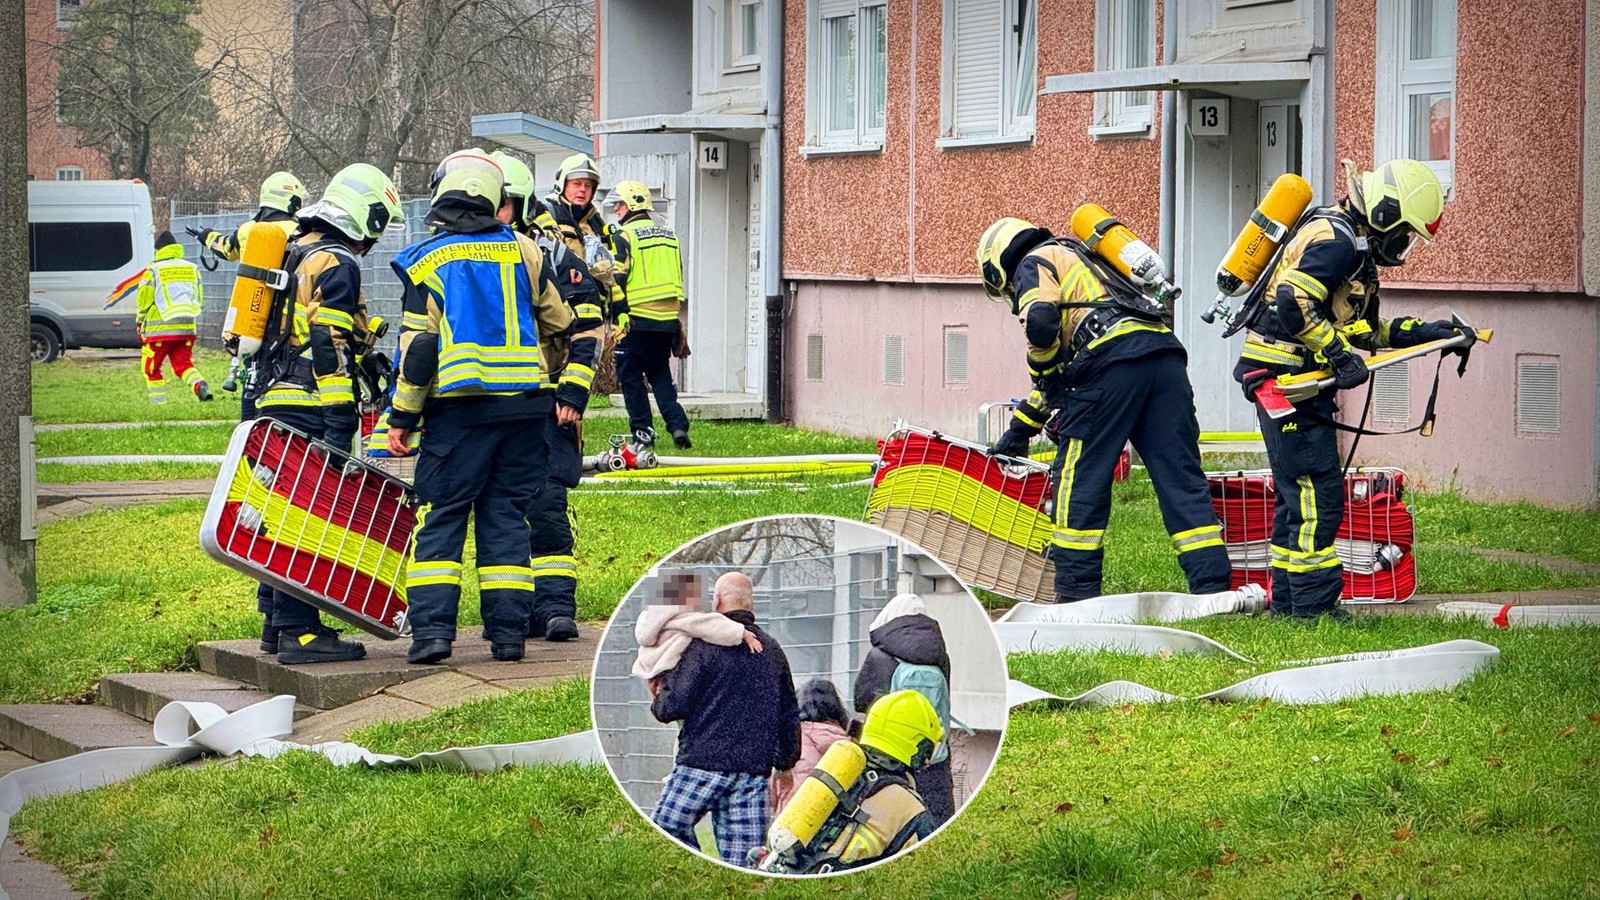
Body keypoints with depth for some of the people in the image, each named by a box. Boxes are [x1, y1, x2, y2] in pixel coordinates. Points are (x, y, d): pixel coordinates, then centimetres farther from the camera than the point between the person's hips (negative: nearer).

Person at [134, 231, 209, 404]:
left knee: (151, 367, 10)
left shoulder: (153, 270, -4)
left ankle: (158, 401, 6)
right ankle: (201, 387, -20)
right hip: (187, 328, 4)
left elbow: (144, 301, -2)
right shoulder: (192, 268, 10)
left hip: (160, 328, -4)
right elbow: (199, 300, 13)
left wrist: (139, 322, 13)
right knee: (183, 364, 7)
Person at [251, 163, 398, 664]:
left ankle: (277, 622, 21)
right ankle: (299, 632, -11)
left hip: (275, 399, 10)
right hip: (313, 412, -10)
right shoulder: (337, 264, -11)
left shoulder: (295, 253, 19)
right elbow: (329, 345, -18)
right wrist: (338, 426, -20)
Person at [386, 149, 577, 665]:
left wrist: (402, 419, -1)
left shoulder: (426, 261, -3)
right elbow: (562, 325, 14)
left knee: (440, 516, 3)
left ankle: (431, 628, -7)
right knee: (506, 516, 8)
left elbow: (418, 348, -7)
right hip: (524, 406, 3)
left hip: (457, 409, -3)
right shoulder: (523, 252, 7)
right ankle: (508, 632, 5)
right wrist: (568, 395, 22)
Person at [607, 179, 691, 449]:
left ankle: (642, 430, 5)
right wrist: (681, 325, 23)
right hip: (667, 320, 6)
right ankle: (678, 425, 1)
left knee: (630, 376, 5)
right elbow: (679, 279, 18)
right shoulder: (668, 235, 14)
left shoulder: (625, 235, -8)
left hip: (636, 319, -6)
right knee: (660, 373, 15)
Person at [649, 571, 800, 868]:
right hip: (755, 769, 6)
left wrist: (658, 700, 13)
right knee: (742, 852, 4)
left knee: (666, 828, 5)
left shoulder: (704, 645, -7)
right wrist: (786, 762, 31)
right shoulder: (773, 651, 13)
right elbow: (790, 714, 19)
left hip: (703, 763, -6)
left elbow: (674, 705, -10)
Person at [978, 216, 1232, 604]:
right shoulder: (1083, 261, 40)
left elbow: (1041, 325, -9)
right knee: (1181, 478, 4)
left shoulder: (1033, 264, 14)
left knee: (1081, 477, 3)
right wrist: (1020, 428, 41)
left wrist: (1049, 385, 8)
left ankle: (1075, 591, 6)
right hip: (1165, 351, 8)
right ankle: (1212, 589, -1)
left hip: (1113, 352, -8)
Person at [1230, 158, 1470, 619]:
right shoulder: (1336, 237, -14)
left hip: (1298, 382, 11)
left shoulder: (1352, 243, 18)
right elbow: (1293, 304, -26)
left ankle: (1286, 602, 20)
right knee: (1318, 492, -10)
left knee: (1297, 493, 14)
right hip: (1284, 378, -11)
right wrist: (1339, 355, -24)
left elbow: (1363, 329, 20)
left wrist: (1425, 332, 12)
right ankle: (1314, 604, -9)